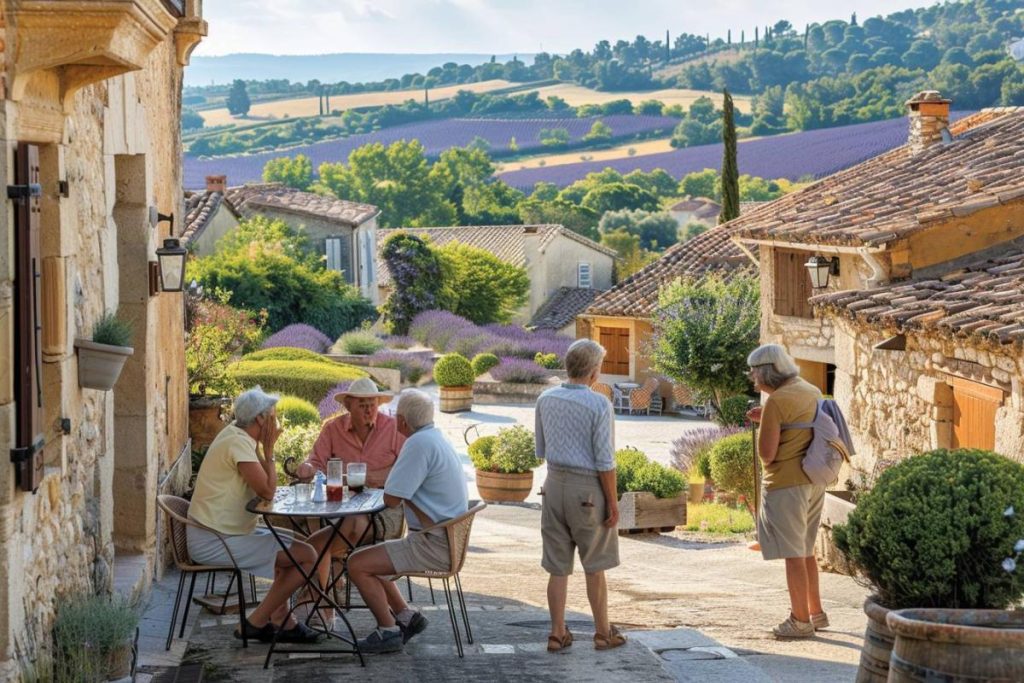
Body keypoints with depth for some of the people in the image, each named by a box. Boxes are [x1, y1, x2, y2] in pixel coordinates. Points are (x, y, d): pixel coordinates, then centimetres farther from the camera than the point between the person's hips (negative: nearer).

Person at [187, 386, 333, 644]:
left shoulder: (236, 434, 12)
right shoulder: (237, 443, -19)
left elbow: (265, 486, 12)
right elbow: (267, 491, -22)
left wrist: (263, 448, 2)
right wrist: (269, 449, -11)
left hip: (227, 531, 11)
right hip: (215, 542, -11)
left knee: (297, 543, 20)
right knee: (307, 555, -13)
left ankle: (281, 621, 16)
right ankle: (256, 623, -4)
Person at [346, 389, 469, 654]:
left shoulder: (419, 444, -19)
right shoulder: (436, 438, 13)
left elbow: (391, 499, -20)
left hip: (433, 547, -10)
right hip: (444, 540, 10)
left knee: (357, 565, -10)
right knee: (367, 561, 21)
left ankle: (389, 631, -3)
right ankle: (406, 617, 18)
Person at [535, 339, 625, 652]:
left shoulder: (546, 400, 1)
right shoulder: (599, 405, -16)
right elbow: (605, 461, -16)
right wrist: (613, 503, -9)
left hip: (554, 484, 5)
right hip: (588, 489, -5)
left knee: (558, 567, 10)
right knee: (594, 566, 9)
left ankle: (558, 633, 12)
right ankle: (603, 633, 19)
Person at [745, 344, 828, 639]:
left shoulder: (776, 401, -16)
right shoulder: (811, 391, 10)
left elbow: (766, 454, -16)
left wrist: (761, 427, 2)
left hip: (786, 482, -9)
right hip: (814, 481, 9)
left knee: (793, 554, -1)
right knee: (805, 550, 20)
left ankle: (801, 621, 4)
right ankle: (816, 613, 27)